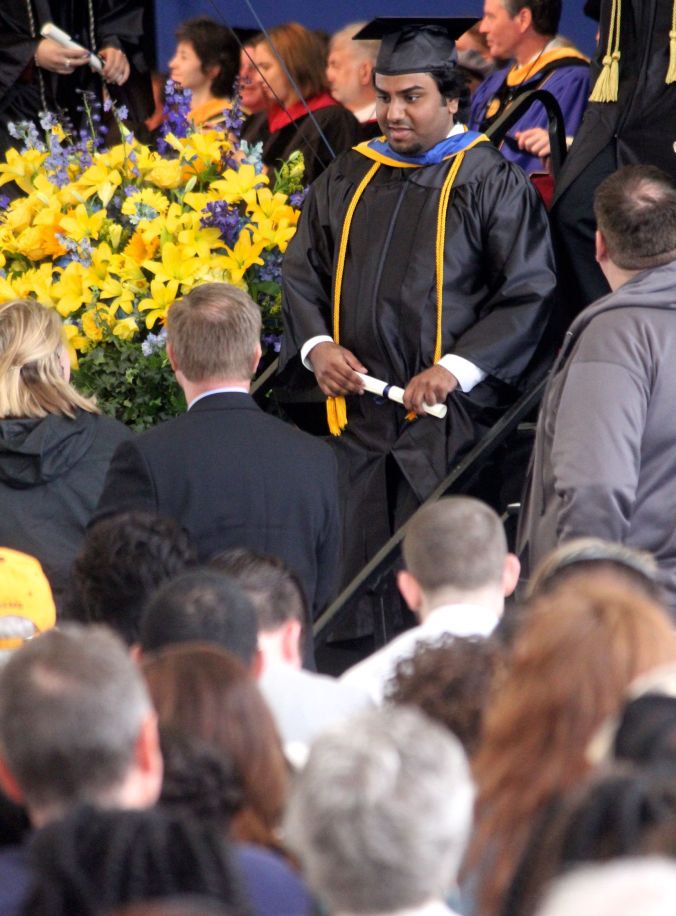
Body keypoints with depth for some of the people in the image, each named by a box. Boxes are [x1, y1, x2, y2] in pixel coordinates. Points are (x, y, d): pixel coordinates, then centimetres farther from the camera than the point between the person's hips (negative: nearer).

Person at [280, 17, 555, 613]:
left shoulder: (492, 183, -2)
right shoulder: (347, 182, 14)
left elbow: (529, 292, -7)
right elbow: (302, 274, 17)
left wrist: (457, 368, -17)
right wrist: (316, 345, -3)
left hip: (449, 420, -5)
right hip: (361, 419, 5)